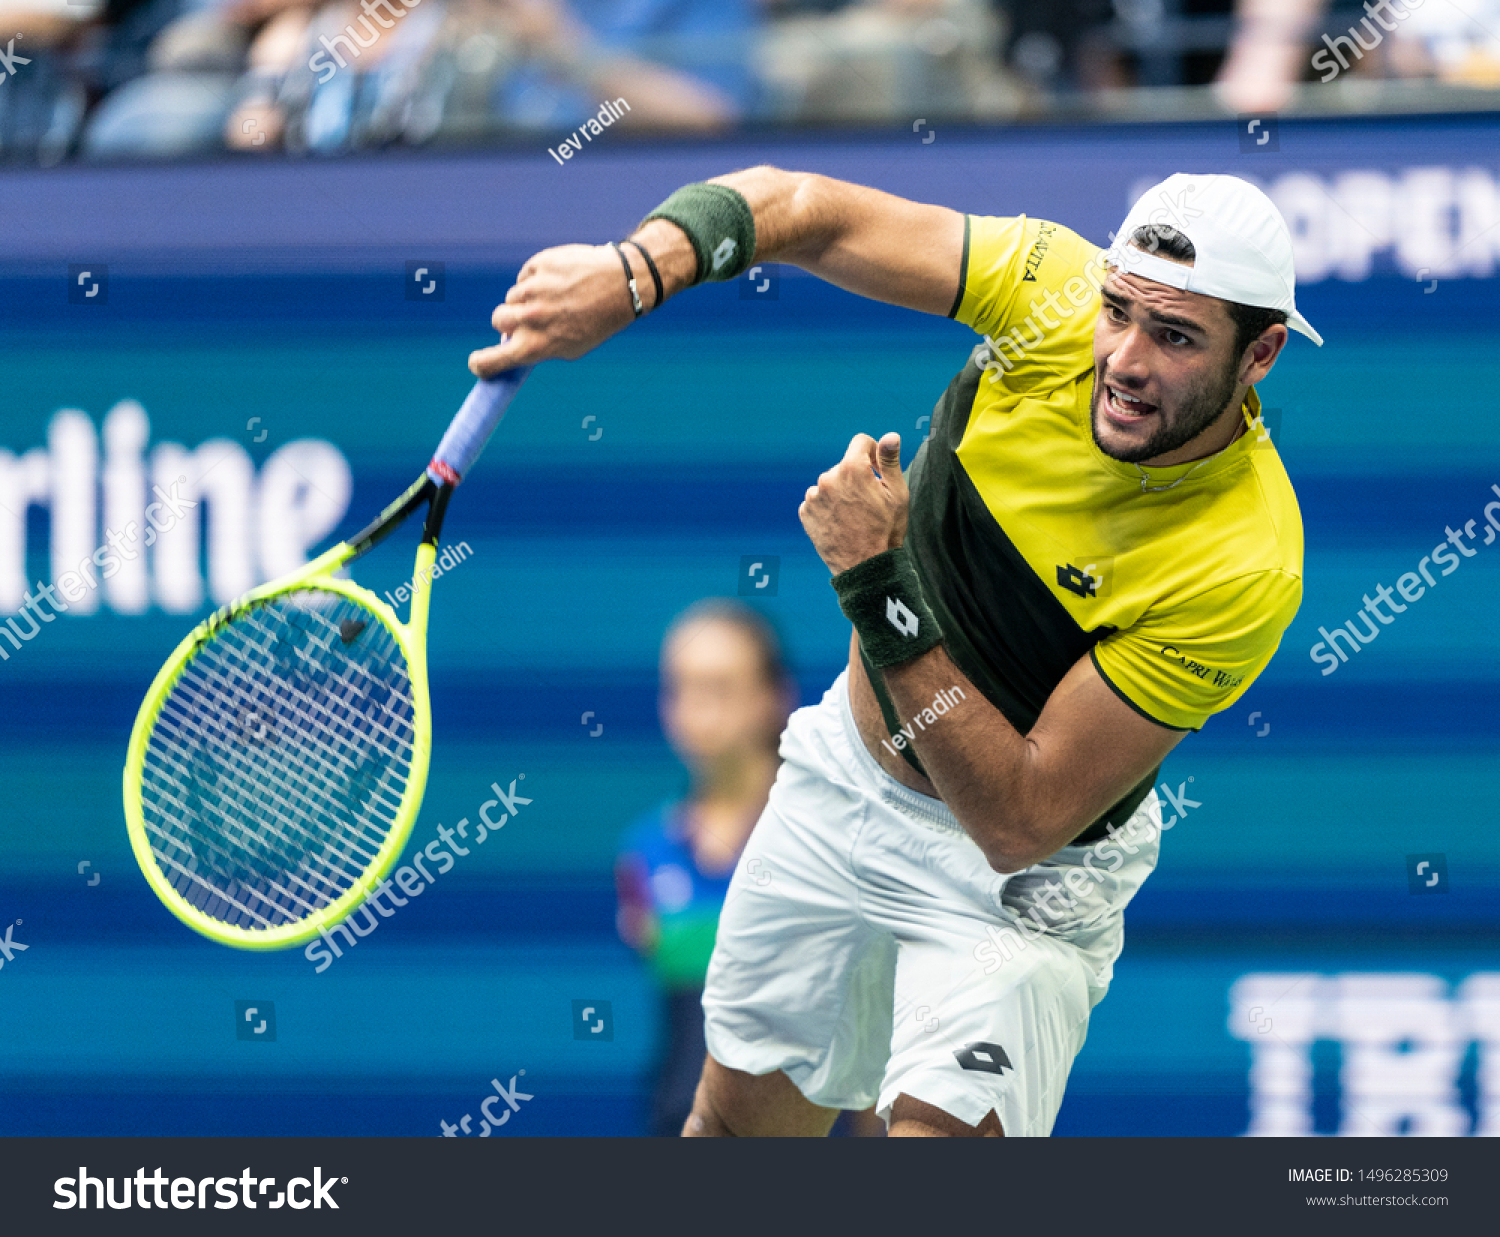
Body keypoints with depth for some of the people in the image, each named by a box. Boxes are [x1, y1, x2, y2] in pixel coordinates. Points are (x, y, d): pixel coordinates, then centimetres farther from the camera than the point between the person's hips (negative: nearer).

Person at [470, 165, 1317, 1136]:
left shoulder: (1244, 570, -35)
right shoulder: (1059, 287, -22)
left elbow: (1020, 821, -32)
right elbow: (806, 209, -13)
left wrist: (879, 579, -36)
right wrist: (633, 271, -33)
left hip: (1022, 877, -5)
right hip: (844, 773, 5)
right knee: (743, 1116, 19)